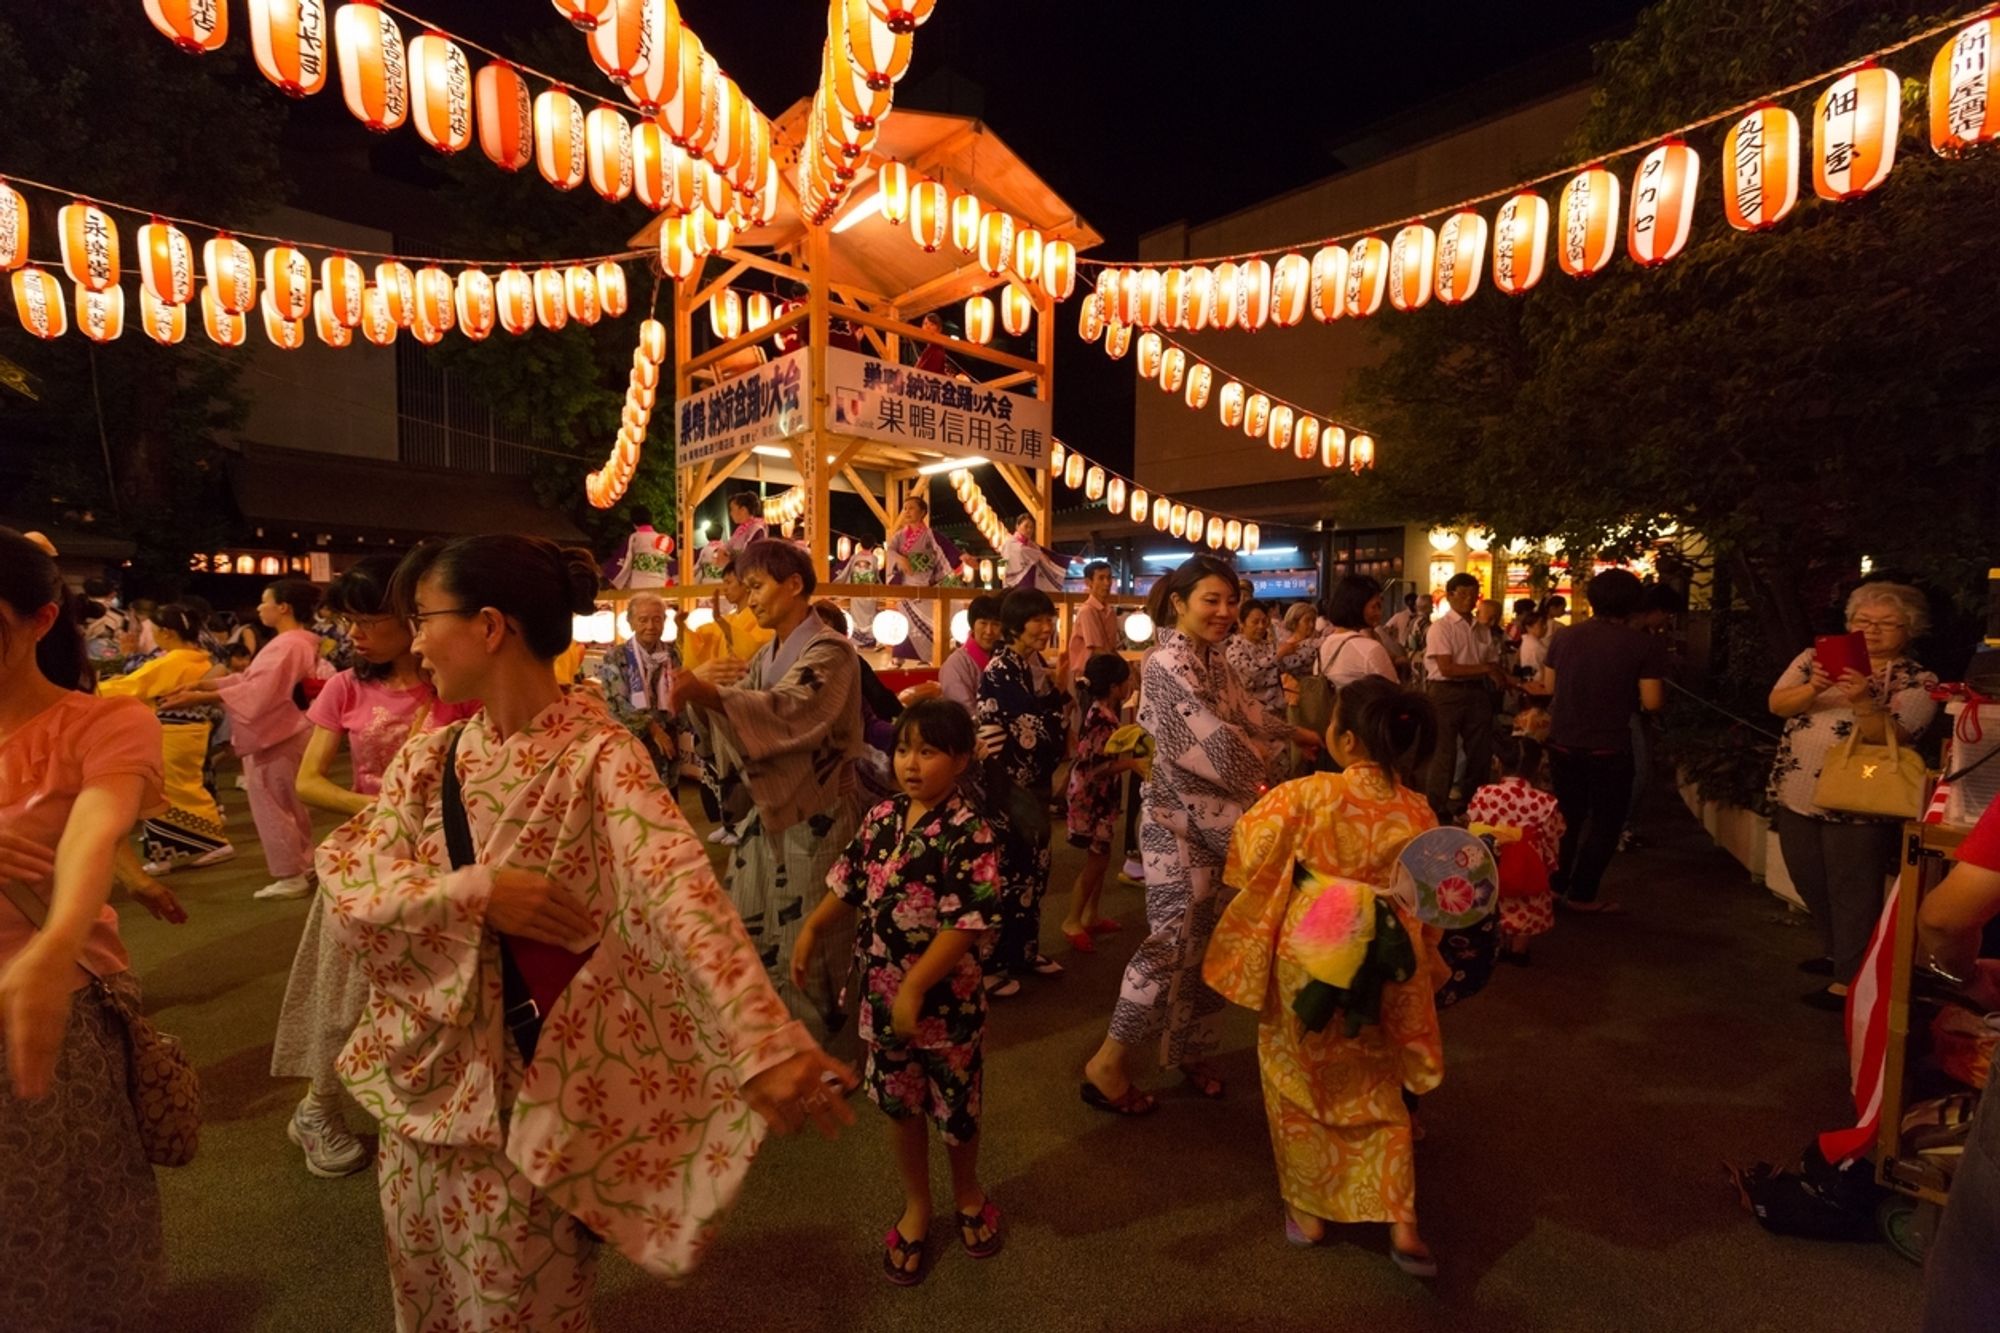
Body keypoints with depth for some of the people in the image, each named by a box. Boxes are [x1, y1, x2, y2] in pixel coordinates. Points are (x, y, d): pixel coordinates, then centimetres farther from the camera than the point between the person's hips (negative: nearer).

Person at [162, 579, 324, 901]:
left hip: (275, 738, -11)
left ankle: (290, 876, 7)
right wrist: (201, 684, 2)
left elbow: (256, 691, -26)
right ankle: (302, 865, 28)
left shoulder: (288, 645, -20)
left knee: (272, 808, -1)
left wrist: (198, 698, -23)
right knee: (290, 806, 18)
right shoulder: (293, 643, 14)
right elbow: (251, 680, 12)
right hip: (283, 735, 11)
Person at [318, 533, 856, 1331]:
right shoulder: (428, 757, 0)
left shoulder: (596, 752, -21)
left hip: (535, 1094, -6)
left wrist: (765, 1043, -49)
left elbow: (679, 890, -36)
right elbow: (344, 879, -7)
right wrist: (474, 892, -25)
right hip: (424, 1075, 6)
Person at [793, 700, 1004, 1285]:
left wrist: (916, 986, -26)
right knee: (900, 1105, 20)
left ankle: (967, 1192, 46)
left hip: (946, 999, -5)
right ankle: (916, 1205, 44)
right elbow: (850, 884, 11)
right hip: (881, 993, 5)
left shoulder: (968, 833, -21)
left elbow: (969, 923, -25)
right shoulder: (882, 817, -2)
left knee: (955, 1108, 16)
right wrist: (811, 929, 3)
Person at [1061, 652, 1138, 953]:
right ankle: (1072, 922, 10)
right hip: (1090, 795, -10)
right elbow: (1095, 767, -26)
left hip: (1101, 794, 10)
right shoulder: (1099, 719, -25)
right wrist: (1132, 764, -25)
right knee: (1096, 859, -2)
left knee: (1102, 857, 17)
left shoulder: (1110, 711, 3)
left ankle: (1090, 916, 29)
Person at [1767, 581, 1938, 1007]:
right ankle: (1837, 953, 38)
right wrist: (1814, 689, -26)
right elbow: (1777, 704, -7)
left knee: (1853, 893, 2)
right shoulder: (1815, 658, 4)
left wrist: (1863, 701, -35)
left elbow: (1888, 737, -18)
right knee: (1811, 885, 18)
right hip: (1798, 796, 5)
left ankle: (1850, 979, 13)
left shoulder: (1918, 683, -5)